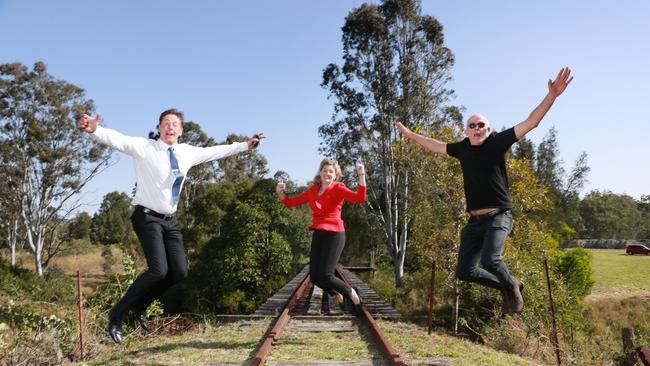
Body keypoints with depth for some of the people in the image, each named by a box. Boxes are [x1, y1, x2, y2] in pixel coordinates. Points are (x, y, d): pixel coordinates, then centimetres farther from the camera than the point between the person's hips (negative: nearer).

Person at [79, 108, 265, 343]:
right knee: (159, 270, -21)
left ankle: (139, 306, 23)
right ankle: (118, 313, -1)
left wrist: (245, 146, 23)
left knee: (179, 271, 0)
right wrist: (95, 130, -45)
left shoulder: (187, 152, 7)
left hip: (170, 220, 7)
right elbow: (117, 139, -25)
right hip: (148, 217, -6)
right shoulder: (143, 147, -9)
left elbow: (215, 151, 19)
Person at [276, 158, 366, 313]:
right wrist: (280, 192, -1)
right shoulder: (313, 190, 13)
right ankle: (337, 294, 33)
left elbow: (360, 198, -19)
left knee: (325, 276, -11)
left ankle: (351, 293, 16)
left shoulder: (338, 188, -3)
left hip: (334, 234, -6)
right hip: (318, 235, 6)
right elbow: (291, 202, 17)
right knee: (314, 276, 4)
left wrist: (361, 175, -26)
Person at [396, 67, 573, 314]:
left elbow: (530, 122, -7)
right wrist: (411, 135, 35)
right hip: (475, 220, 5)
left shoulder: (497, 142, -2)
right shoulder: (462, 148, 9)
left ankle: (512, 286, 8)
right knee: (464, 270, 2)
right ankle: (505, 286, 27)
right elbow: (437, 146, 27)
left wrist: (552, 95, -17)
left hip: (499, 216, -5)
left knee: (490, 259, -26)